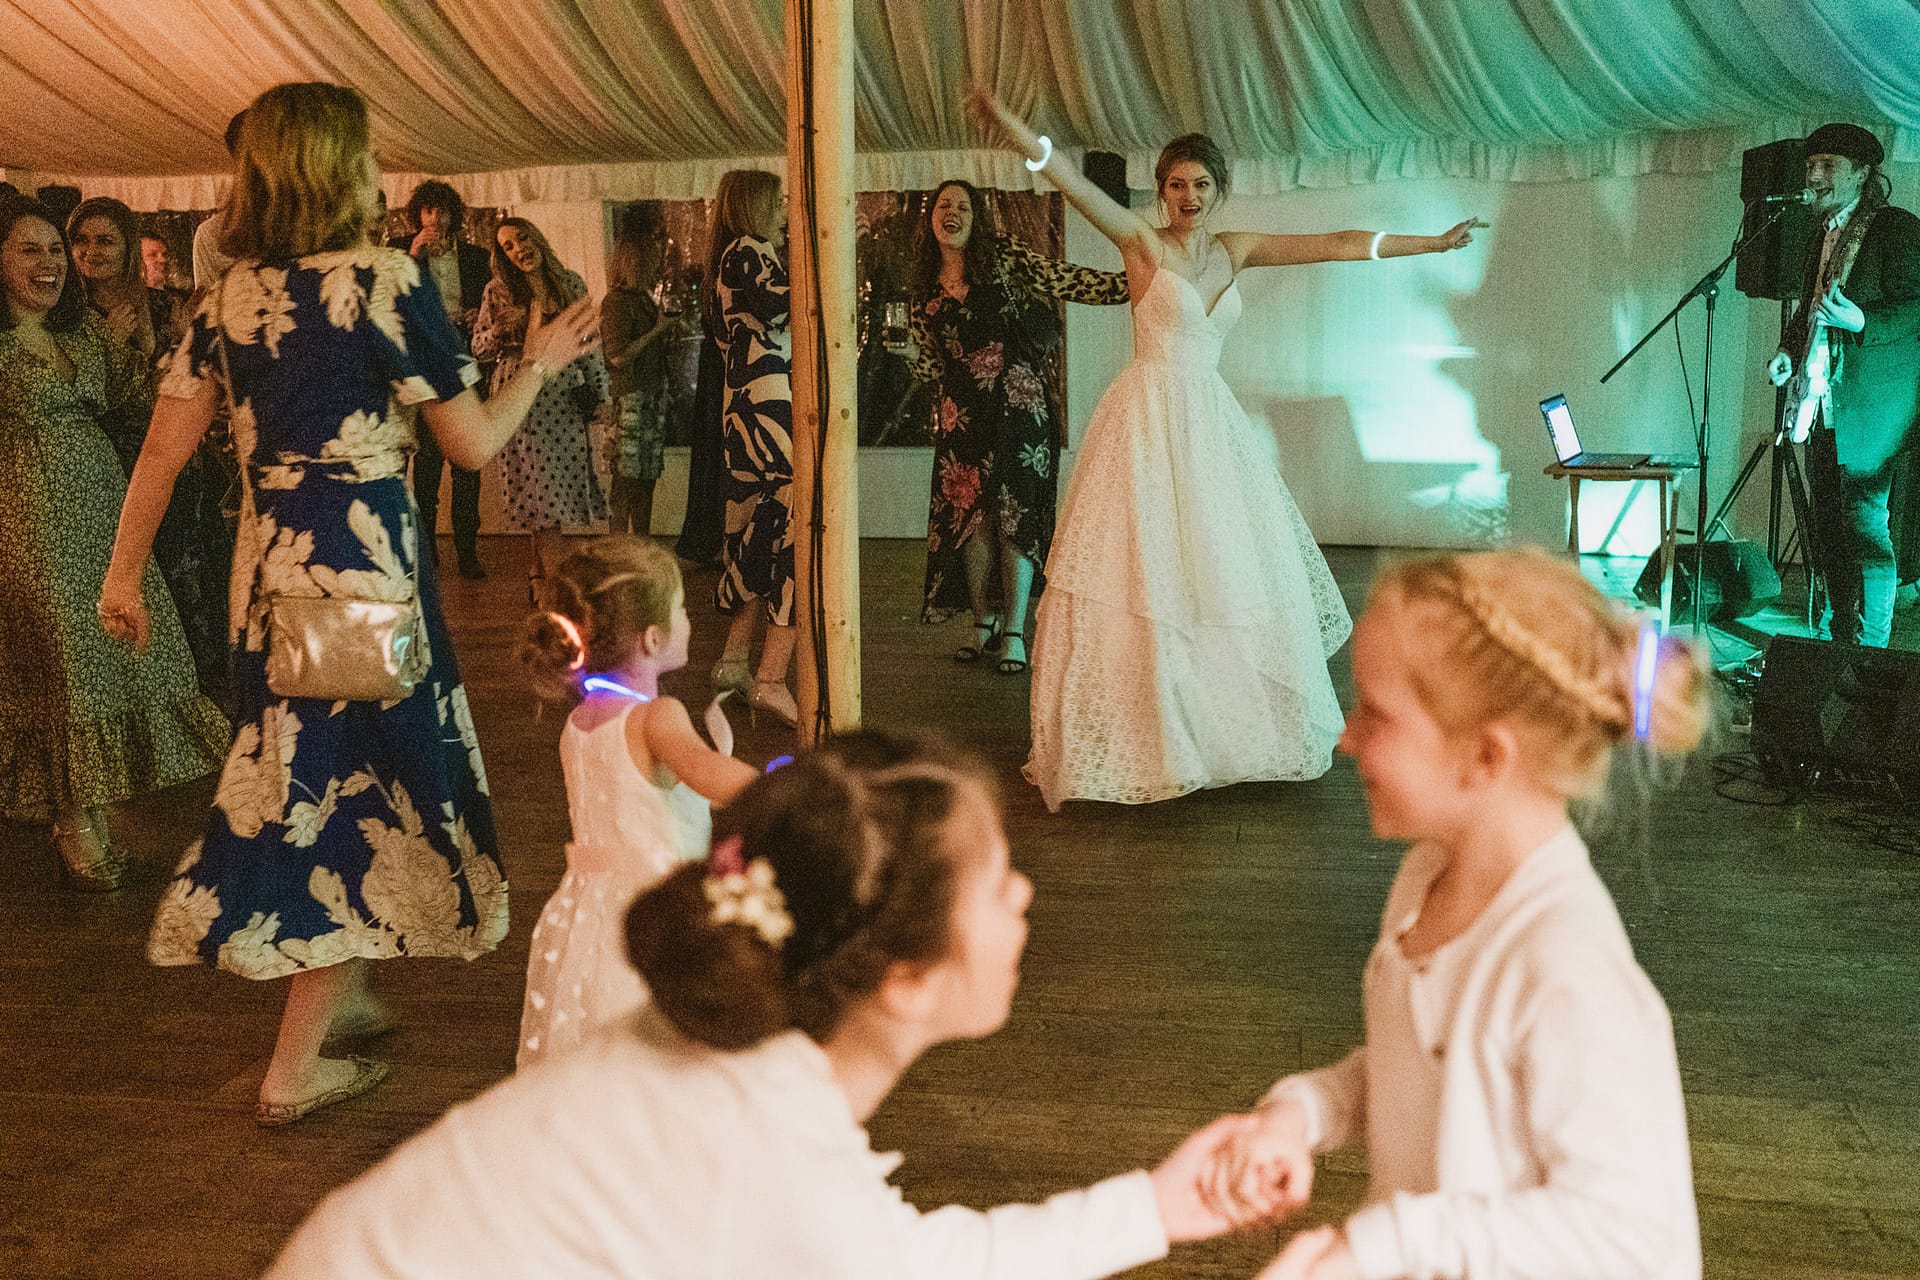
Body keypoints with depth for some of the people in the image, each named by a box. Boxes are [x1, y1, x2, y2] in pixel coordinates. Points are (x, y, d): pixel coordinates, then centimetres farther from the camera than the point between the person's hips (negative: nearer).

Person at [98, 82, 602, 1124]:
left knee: (301, 773, 21)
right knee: (359, 786, 5)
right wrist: (540, 364, 8)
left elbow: (163, 449, 6)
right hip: (361, 565, -6)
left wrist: (123, 575, 14)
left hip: (265, 563, 6)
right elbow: (473, 443, -8)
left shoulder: (231, 294, 5)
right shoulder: (385, 279, -12)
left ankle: (336, 993, 36)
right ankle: (294, 1070, 10)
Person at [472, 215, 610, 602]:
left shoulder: (571, 284, 7)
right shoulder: (498, 292, 4)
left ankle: (538, 576, 15)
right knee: (542, 488, -6)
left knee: (551, 495, 2)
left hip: (565, 397, 2)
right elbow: (479, 349, 5)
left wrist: (600, 392, 7)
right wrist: (500, 331, -15)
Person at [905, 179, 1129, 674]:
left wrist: (1133, 281, -16)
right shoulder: (927, 294, 12)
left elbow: (1066, 281, -7)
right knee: (970, 517, 2)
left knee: (1015, 517, -3)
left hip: (1019, 405, -3)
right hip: (964, 411, 3)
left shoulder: (1003, 256, 1)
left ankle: (1014, 633, 6)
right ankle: (983, 621, 20)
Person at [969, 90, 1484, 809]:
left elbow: (1337, 244, 13)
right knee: (1145, 576, -7)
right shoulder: (1143, 243, -4)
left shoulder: (1234, 251, 10)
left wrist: (1434, 242, 16)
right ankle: (1128, 744, -1)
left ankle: (1232, 730, 22)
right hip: (1150, 419, -6)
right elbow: (1076, 186, -20)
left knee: (1232, 576, 9)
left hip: (1212, 424, 6)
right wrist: (1013, 129, -36)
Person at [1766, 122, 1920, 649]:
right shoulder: (1826, 235, 18)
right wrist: (1789, 350, 11)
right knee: (1828, 528, 12)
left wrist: (1860, 321, -26)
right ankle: (1837, 640, 22)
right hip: (1821, 403, 8)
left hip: (1869, 406, -8)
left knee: (1864, 524, -9)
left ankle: (1869, 651, -3)